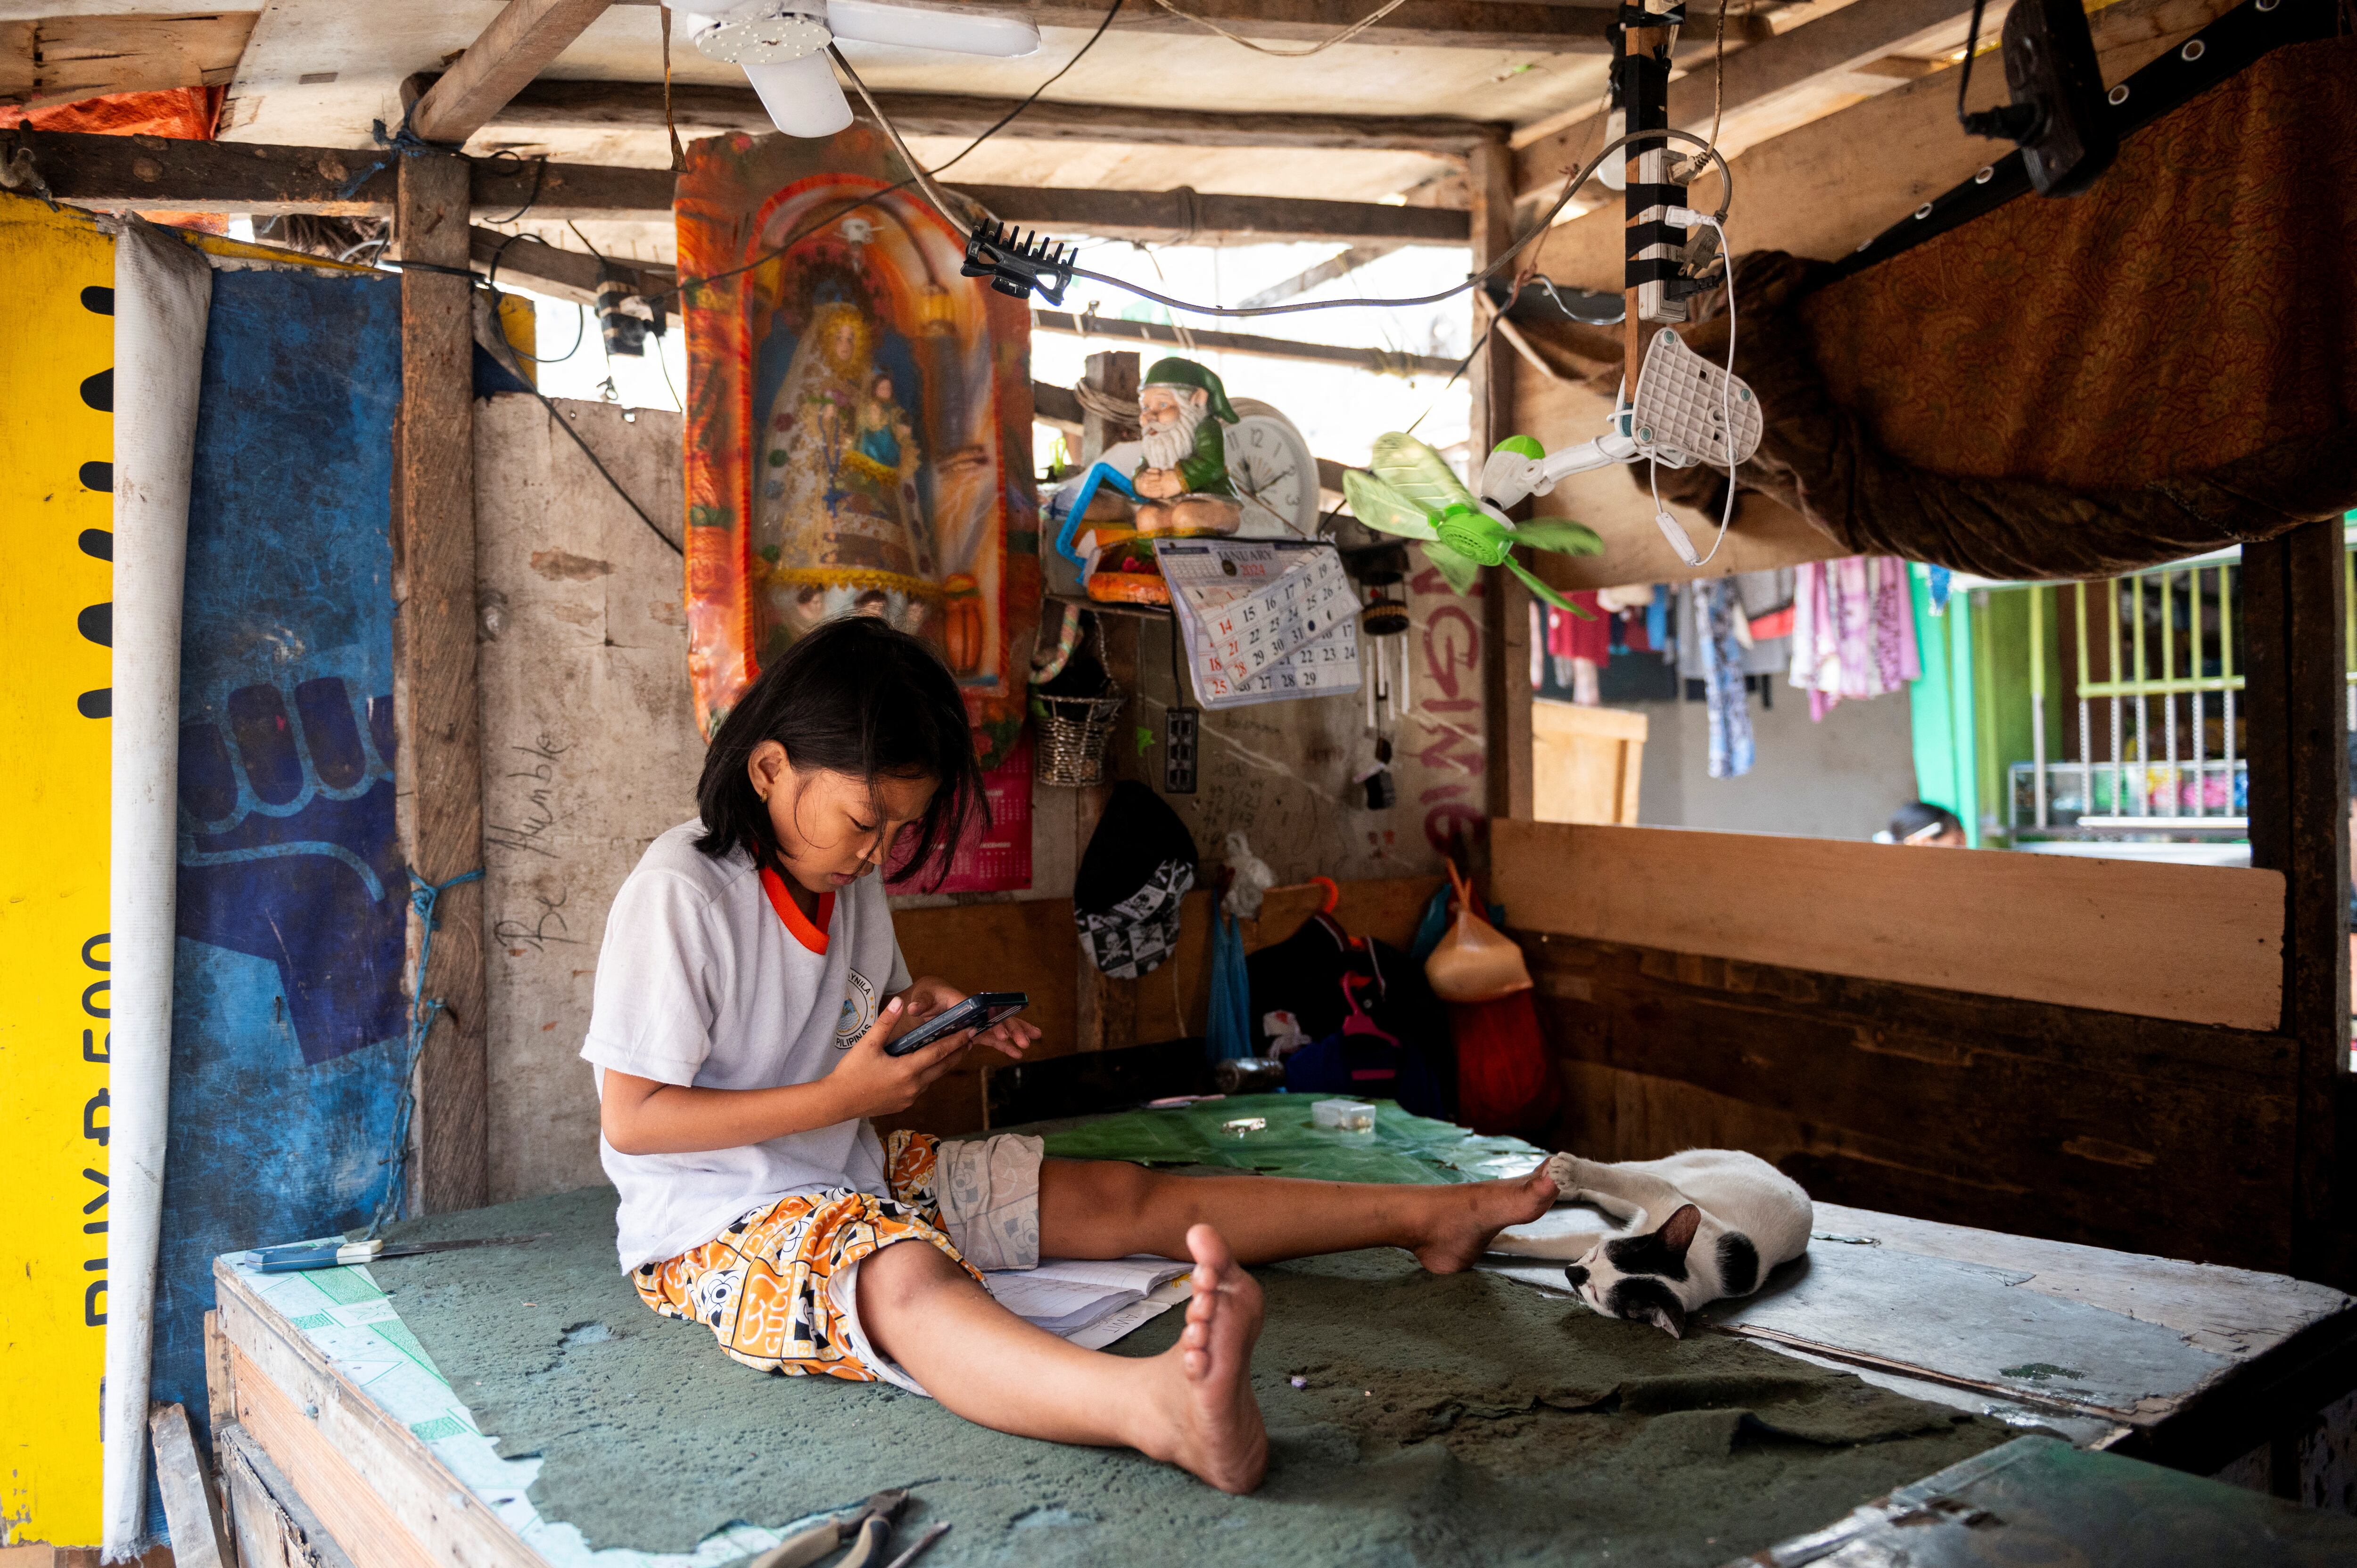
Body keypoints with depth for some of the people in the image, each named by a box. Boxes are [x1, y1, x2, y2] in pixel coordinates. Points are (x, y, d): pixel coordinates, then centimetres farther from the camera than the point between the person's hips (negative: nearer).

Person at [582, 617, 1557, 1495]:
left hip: (856, 1172, 9)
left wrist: (937, 1023, -1)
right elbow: (631, 1118, -20)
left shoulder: (848, 878, 6)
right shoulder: (679, 895, -19)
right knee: (907, 1280, -41)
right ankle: (1165, 1408, -72)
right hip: (719, 1224, -8)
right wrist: (841, 1097, -22)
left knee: (1120, 1197, 1)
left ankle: (1431, 1216, 5)